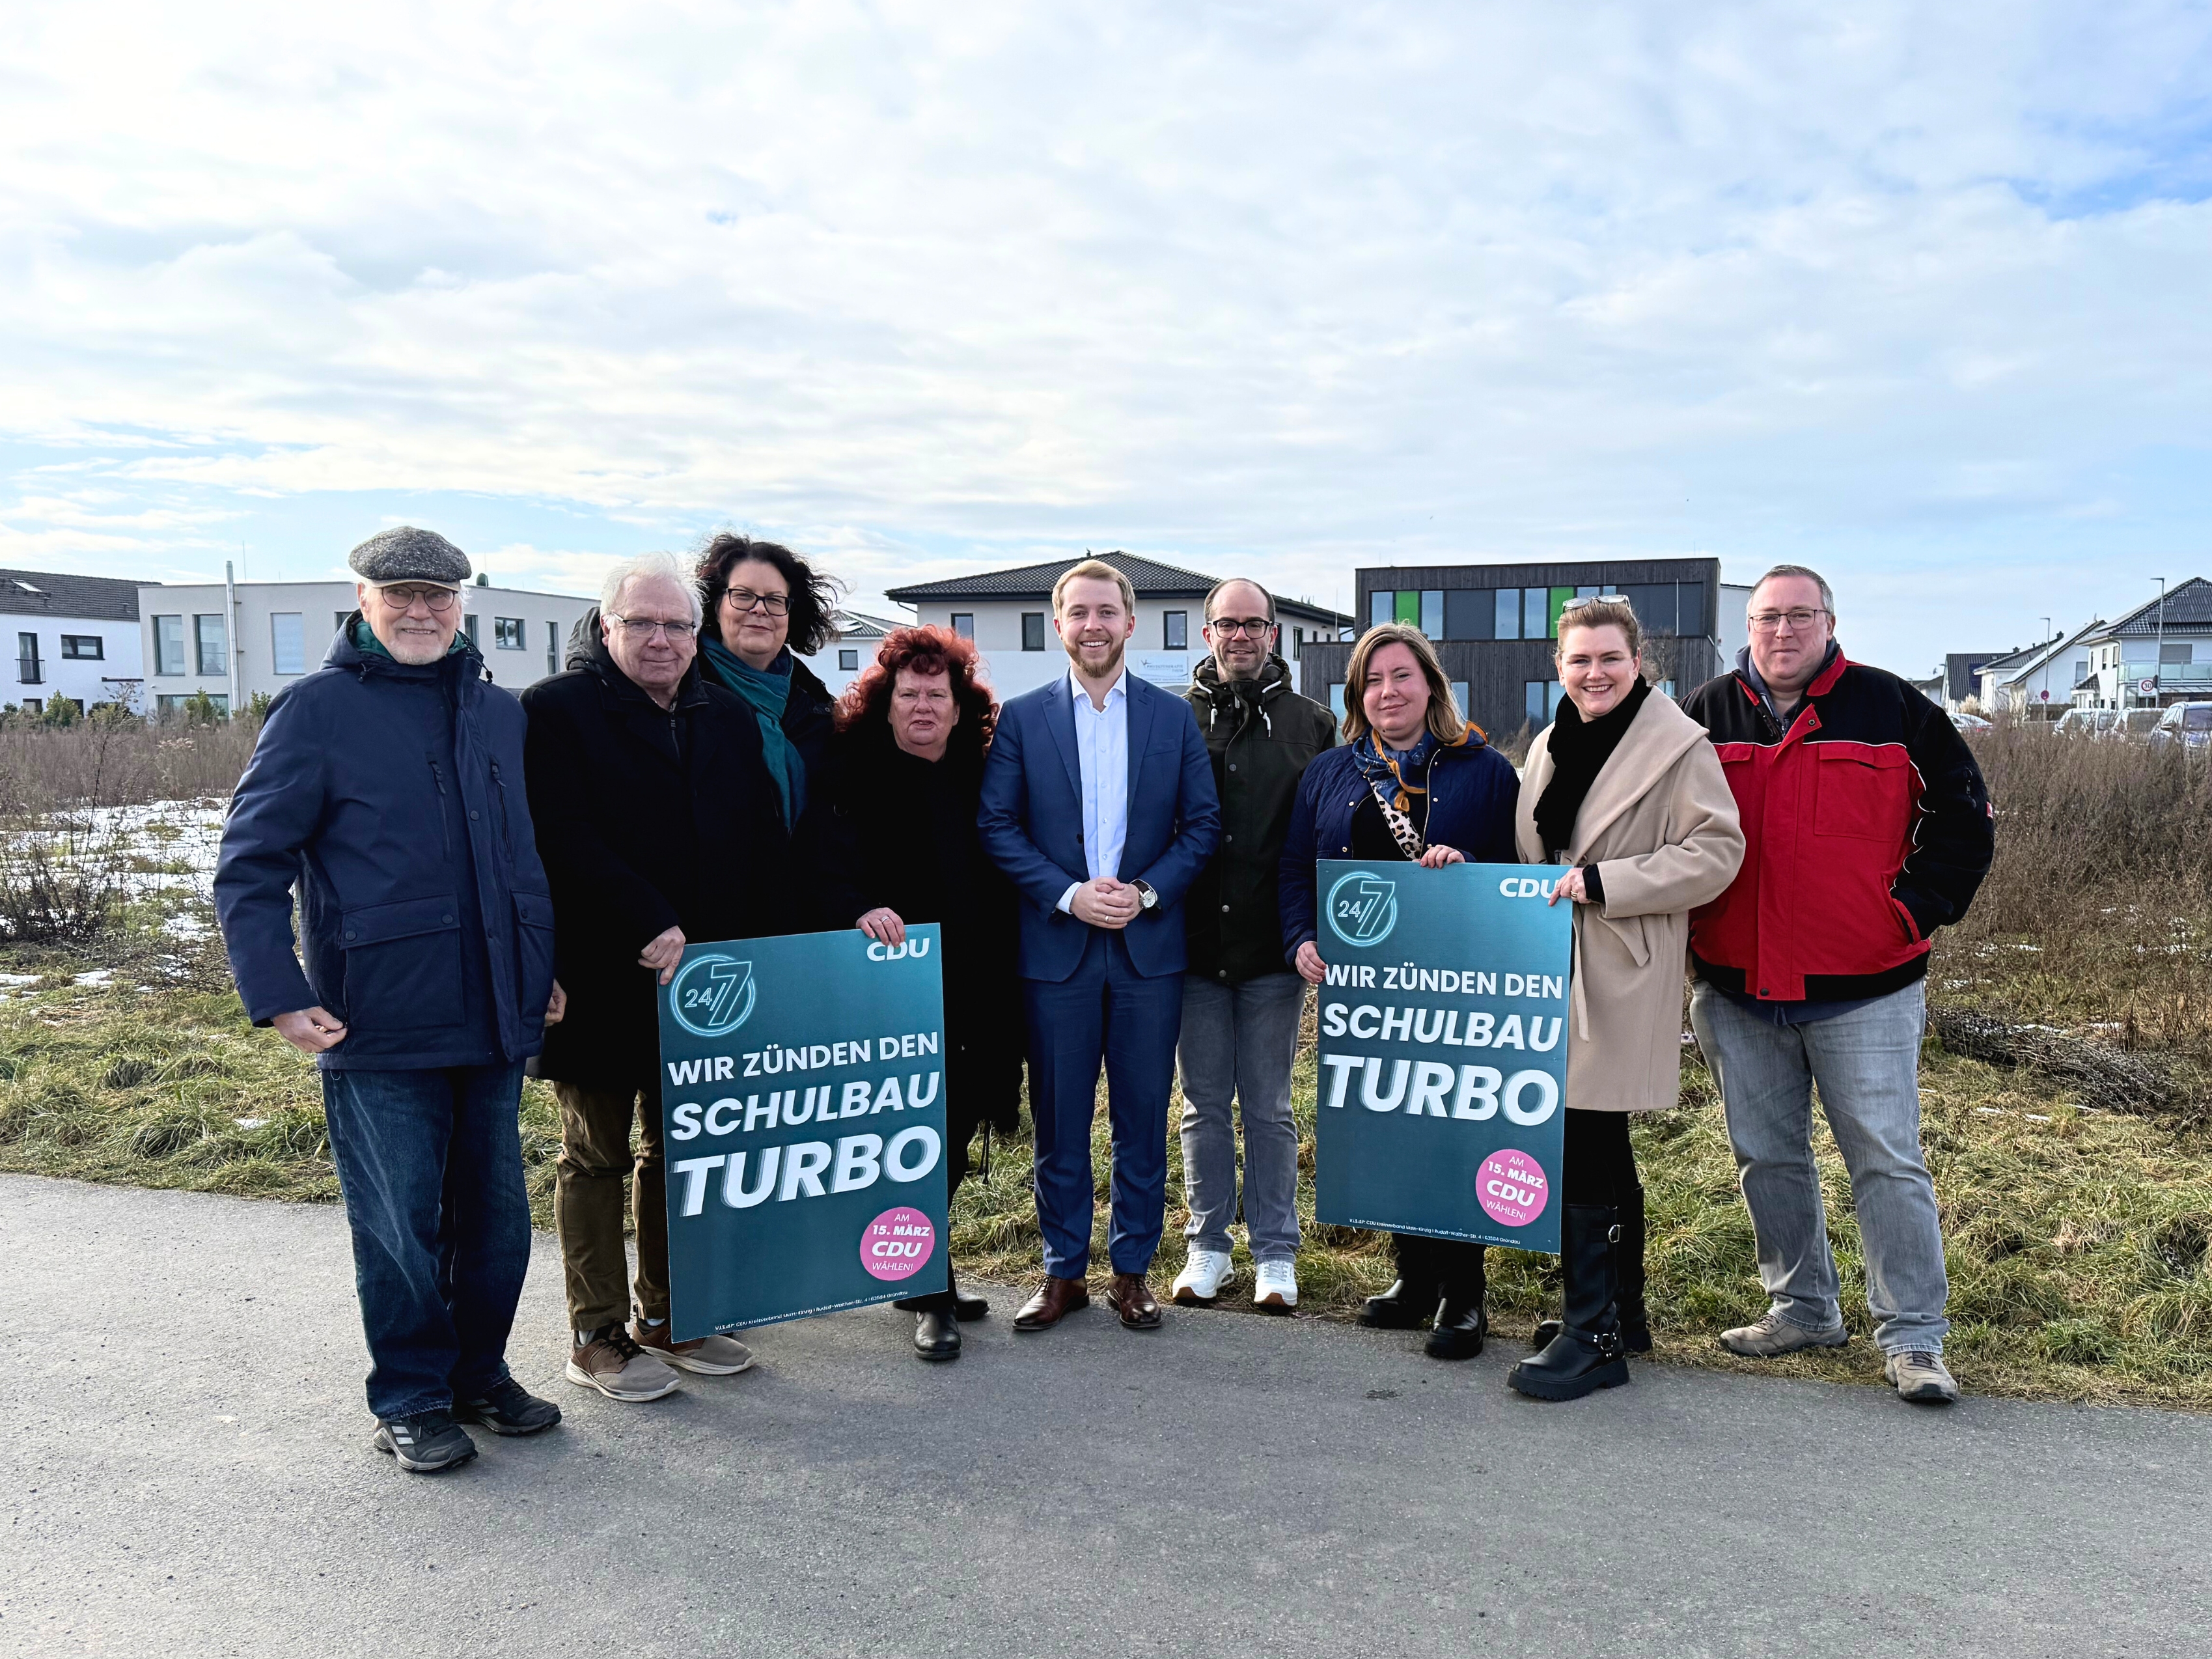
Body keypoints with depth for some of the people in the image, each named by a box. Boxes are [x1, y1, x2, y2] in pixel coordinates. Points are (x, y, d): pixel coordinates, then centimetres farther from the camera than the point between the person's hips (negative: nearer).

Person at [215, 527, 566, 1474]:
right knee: (399, 1225, 5)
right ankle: (411, 1401, 23)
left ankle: (478, 1374, 32)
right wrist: (277, 995, -14)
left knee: (496, 1216, 13)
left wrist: (545, 968, 15)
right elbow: (249, 865, -6)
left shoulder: (499, 713, 12)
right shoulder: (317, 710, -4)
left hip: (493, 1020, 5)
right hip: (378, 1027, -5)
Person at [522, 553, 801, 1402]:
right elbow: (567, 841, -18)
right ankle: (596, 1337, 19)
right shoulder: (555, 712, -6)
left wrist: (780, 947, -1)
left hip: (705, 978, 6)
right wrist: (649, 927, -25)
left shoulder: (729, 717, 11)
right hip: (601, 981, -5)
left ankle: (667, 1318, 29)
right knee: (597, 1156, 8)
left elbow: (767, 843, 9)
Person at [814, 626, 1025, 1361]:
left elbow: (1000, 872, 17)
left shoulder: (978, 775, 14)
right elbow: (839, 854, -16)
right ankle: (931, 1298, 8)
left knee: (954, 1131, 11)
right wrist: (863, 907, -35)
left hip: (973, 986, 5)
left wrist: (1003, 970, 9)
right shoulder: (855, 771, -1)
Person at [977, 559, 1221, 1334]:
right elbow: (996, 827, -1)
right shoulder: (1022, 718, 3)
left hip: (1149, 946, 1)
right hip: (1055, 945, 0)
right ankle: (1063, 1271, 21)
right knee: (1059, 1118, 7)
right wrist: (1068, 894, -12)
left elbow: (1203, 823, 4)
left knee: (1143, 1117, 8)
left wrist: (1146, 891, -10)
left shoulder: (1174, 717, 6)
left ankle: (1133, 1269, 23)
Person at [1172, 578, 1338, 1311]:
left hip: (1272, 949, -1)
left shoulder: (1310, 723, 4)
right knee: (1205, 1105, 11)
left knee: (1269, 1108, 9)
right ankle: (1209, 1246, 24)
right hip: (1194, 946, 1)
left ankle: (1276, 1253, 20)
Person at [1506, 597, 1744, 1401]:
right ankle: (1621, 1312, 28)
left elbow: (1717, 851, -14)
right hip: (1558, 972, 7)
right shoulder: (1552, 745, 15)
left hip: (1621, 977, -7)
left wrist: (1603, 882, -19)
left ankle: (1594, 1335, 2)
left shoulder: (1679, 746, -7)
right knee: (1599, 1146, 15)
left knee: (1585, 1149, -8)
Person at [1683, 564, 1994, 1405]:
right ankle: (1803, 1310, 28)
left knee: (1887, 1159, 0)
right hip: (1738, 988, 3)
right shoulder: (1707, 714, 6)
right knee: (1768, 1156, 12)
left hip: (1863, 988, -3)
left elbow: (1964, 815, 5)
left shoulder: (1891, 707, -1)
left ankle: (1912, 1338, 11)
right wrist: (1688, 923, 6)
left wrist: (1914, 909, -4)